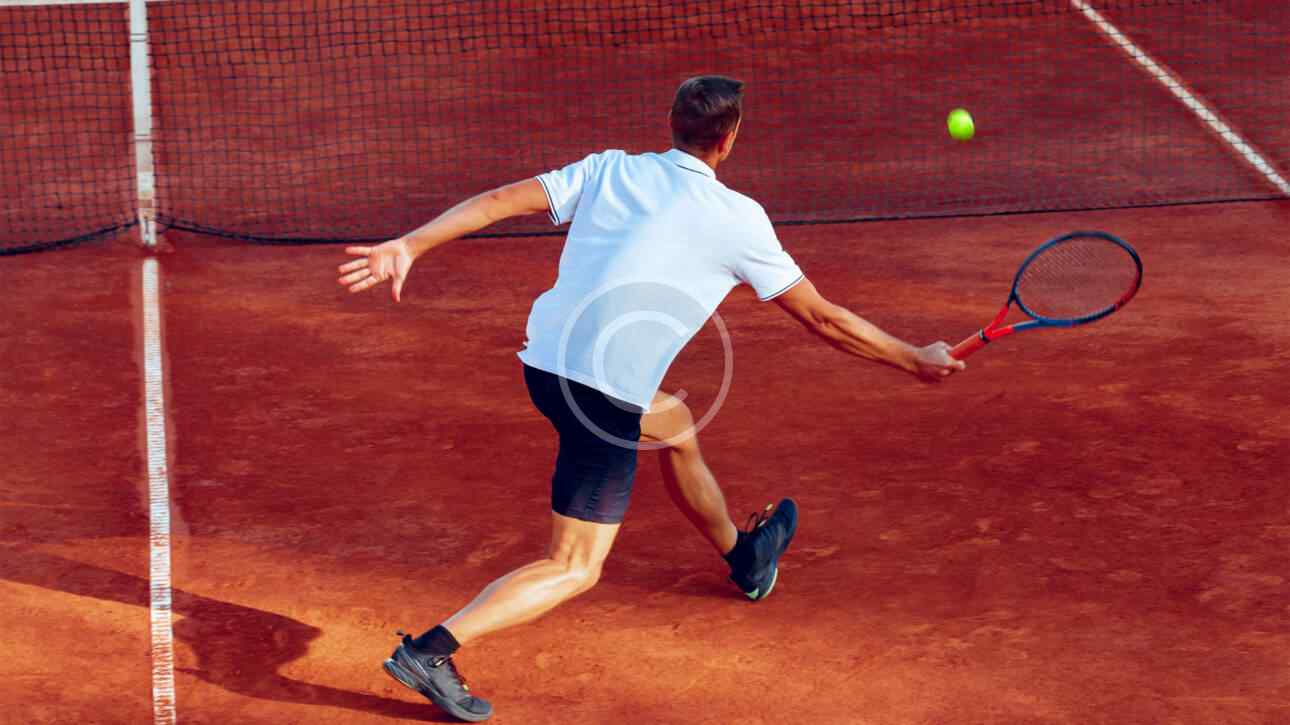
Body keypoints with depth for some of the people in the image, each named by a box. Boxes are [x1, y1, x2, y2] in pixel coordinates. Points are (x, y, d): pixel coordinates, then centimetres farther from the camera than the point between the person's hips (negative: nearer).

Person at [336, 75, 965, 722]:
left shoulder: (607, 170, 6)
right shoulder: (736, 219, -6)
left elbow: (499, 200, -2)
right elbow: (821, 318, 0)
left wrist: (408, 245, -3)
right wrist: (915, 360, 12)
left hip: (544, 361, 8)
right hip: (603, 394, -7)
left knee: (674, 424, 33)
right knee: (574, 571, 0)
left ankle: (743, 556, 55)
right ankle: (429, 650, -15)